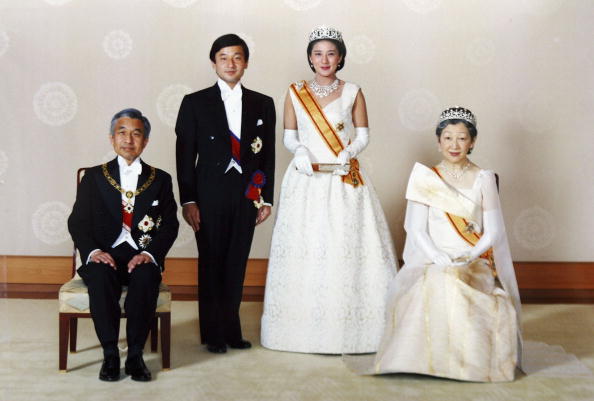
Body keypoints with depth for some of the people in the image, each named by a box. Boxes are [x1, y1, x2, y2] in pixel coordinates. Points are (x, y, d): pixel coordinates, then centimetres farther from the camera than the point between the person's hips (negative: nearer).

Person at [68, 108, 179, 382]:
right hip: (104, 256, 0)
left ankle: (135, 354, -22)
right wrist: (93, 251, -15)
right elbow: (78, 221, 5)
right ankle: (110, 354, -22)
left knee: (146, 277, -34)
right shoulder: (94, 177, 13)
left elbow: (169, 225, 5)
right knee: (101, 277, -34)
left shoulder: (160, 180, 14)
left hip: (142, 258, 0)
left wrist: (150, 254, -15)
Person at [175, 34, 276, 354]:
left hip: (247, 196, 2)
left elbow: (268, 155, 10)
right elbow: (185, 155, -1)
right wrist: (188, 201, -7)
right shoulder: (195, 103, 2)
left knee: (236, 266, 8)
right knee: (211, 265, 3)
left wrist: (266, 198, 5)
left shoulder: (263, 104, 9)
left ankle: (231, 330, 19)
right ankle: (213, 333, 13)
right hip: (210, 197, -2)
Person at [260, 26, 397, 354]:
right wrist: (299, 150, -11)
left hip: (345, 181, -1)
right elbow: (289, 136, 10)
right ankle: (305, 326, 8)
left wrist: (348, 153, -12)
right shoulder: (295, 93, 7)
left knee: (347, 250, -5)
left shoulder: (352, 92, 5)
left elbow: (363, 135, 7)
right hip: (306, 181, 1)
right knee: (304, 250, -1)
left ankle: (348, 327, 4)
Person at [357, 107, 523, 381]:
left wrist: (469, 258, -16)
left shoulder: (483, 179, 8)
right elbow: (417, 230, 1)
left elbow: (493, 232, 4)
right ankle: (431, 357, -21)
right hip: (431, 262, 0)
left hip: (475, 263, 0)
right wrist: (439, 258, -19)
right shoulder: (425, 178, 7)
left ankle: (469, 357, -18)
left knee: (457, 283, -35)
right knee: (434, 285, -34)